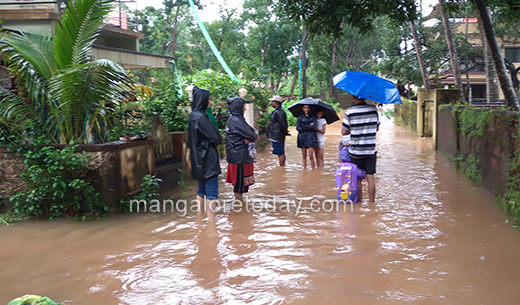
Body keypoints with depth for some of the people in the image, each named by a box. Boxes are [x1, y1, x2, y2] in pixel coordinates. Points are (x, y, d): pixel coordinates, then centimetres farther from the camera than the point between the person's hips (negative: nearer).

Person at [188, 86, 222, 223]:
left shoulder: (193, 115, 10)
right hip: (207, 159, -10)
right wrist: (216, 141, 4)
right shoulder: (201, 117, -19)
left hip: (199, 159, 10)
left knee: (202, 190, 15)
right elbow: (216, 138, -18)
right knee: (211, 192, -5)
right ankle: (211, 222, -3)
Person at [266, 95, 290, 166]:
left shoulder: (277, 112, -18)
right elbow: (284, 124, 19)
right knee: (281, 153, 15)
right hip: (279, 136, 10)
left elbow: (282, 125, -21)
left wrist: (286, 132, -8)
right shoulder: (281, 111, 15)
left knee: (280, 154, -5)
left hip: (277, 136, -10)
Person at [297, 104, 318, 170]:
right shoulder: (300, 117, 9)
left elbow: (314, 127, -6)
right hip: (302, 137, 2)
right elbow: (297, 127, -1)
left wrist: (303, 126, -6)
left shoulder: (313, 116, 6)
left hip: (310, 137, -2)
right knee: (304, 156, 6)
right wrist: (309, 126, -7)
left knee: (311, 156, -10)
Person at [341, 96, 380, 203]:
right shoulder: (374, 109, -1)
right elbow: (377, 128, 10)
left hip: (356, 151, -2)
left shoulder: (349, 112, -10)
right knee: (370, 177, 6)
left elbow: (344, 132, -7)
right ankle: (371, 202, 9)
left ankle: (359, 202, 14)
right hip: (371, 150, 2)